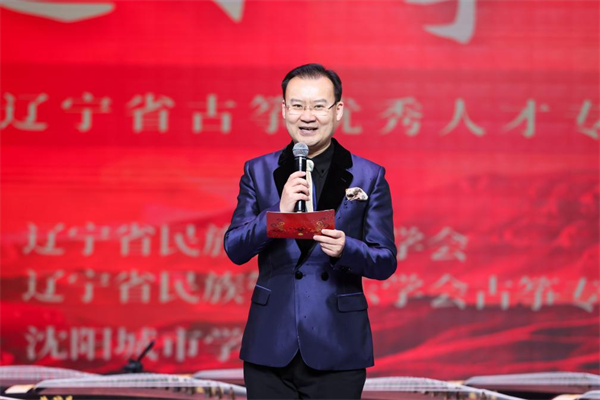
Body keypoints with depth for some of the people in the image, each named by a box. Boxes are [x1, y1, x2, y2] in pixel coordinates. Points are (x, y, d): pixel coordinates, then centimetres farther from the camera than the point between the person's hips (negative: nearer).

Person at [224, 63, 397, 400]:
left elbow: (386, 262, 0)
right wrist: (280, 212, -16)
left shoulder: (368, 177, 3)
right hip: (271, 347, 1)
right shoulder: (258, 172, 8)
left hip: (335, 350, -1)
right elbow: (234, 249, 0)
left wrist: (346, 248, -21)